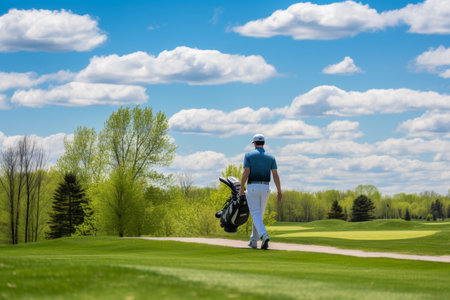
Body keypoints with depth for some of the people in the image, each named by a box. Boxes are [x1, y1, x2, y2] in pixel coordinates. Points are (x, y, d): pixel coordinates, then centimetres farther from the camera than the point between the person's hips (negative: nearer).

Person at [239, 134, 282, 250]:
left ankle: (264, 235, -33)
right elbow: (275, 175, 0)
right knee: (259, 214, 15)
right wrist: (279, 191, 1)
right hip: (265, 188, 3)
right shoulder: (270, 157, 8)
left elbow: (246, 173, -8)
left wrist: (241, 188, 1)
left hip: (252, 187, -3)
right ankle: (253, 241, 21)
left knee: (256, 215, -8)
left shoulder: (249, 155, 0)